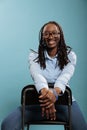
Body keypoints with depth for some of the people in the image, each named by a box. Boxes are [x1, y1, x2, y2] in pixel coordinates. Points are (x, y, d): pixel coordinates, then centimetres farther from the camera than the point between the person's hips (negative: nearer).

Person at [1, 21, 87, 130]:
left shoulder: (70, 55, 3)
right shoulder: (34, 56, 3)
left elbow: (65, 76, -17)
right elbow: (37, 75, -19)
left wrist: (55, 92, -41)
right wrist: (45, 92, -42)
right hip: (38, 99, 0)